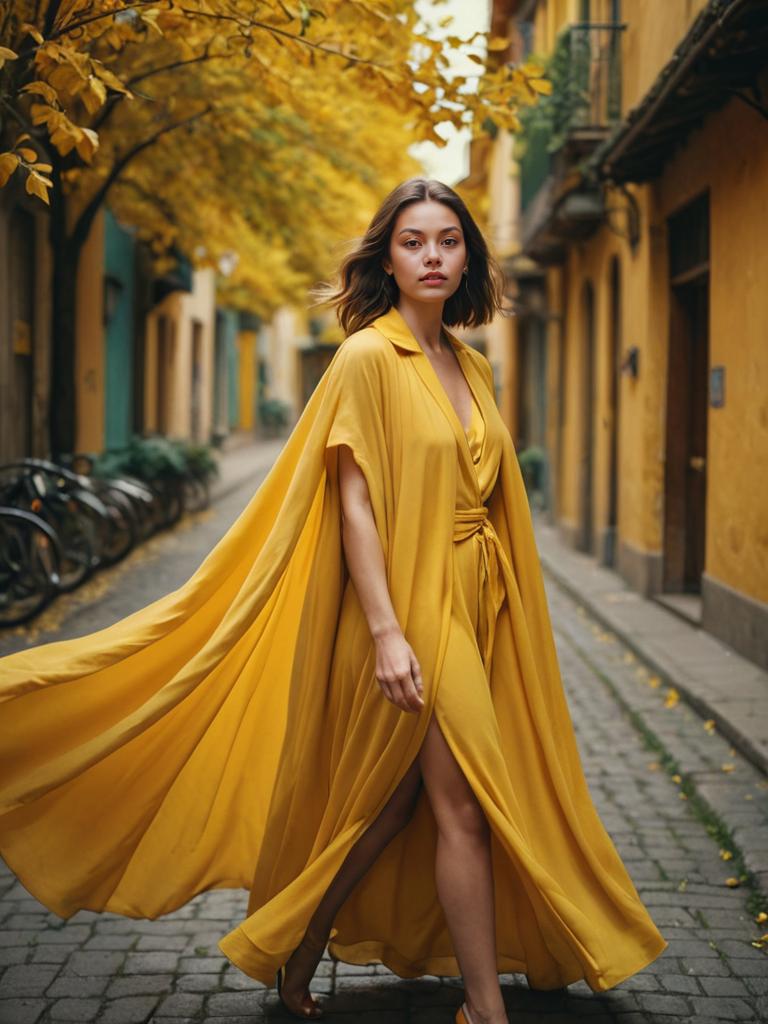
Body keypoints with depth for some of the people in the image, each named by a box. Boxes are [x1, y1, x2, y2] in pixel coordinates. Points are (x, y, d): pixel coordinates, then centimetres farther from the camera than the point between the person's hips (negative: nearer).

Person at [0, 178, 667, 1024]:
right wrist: (386, 630, -22)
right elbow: (352, 501, -15)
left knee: (398, 802, 11)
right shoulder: (367, 356, -9)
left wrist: (501, 611, 15)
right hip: (411, 604, -7)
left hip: (473, 605, 7)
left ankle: (299, 955, 26)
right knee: (463, 804, -5)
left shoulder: (472, 369, 13)